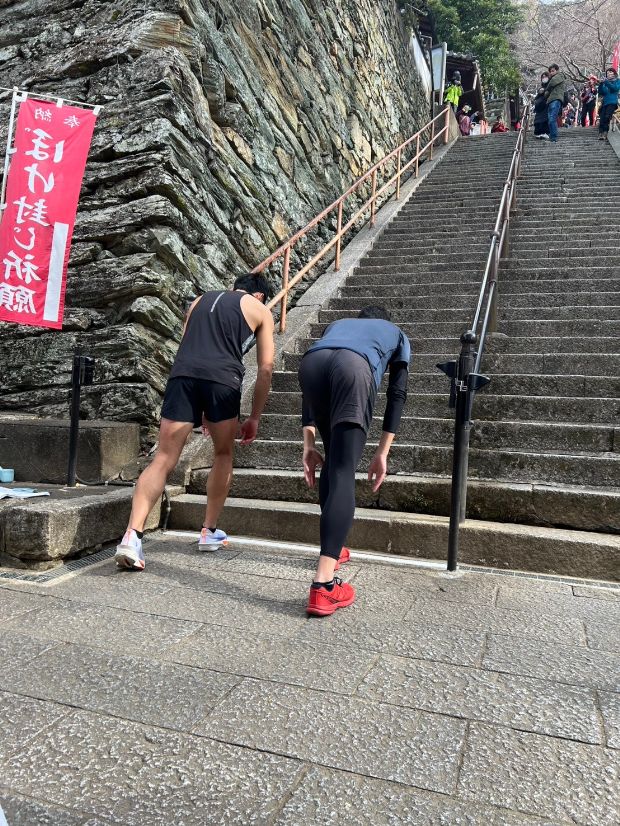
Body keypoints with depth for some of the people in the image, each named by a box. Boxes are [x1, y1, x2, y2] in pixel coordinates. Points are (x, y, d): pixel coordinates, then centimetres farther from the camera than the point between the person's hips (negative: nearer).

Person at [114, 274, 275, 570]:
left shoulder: (201, 300, 32)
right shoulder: (260, 310, 22)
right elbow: (266, 368, 16)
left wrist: (198, 411, 36)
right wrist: (254, 418, 22)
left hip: (182, 374, 3)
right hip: (223, 379, -2)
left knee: (163, 459, 0)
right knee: (223, 455, 19)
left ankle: (132, 535, -15)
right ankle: (209, 532, 25)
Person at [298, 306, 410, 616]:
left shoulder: (338, 324, 44)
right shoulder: (397, 334, 39)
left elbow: (309, 390, 31)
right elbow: (397, 395, 25)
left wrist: (308, 444, 25)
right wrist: (382, 454, 24)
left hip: (311, 362, 4)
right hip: (355, 366, -3)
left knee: (334, 460, 23)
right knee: (343, 473, -6)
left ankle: (332, 549, 33)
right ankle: (323, 585, -15)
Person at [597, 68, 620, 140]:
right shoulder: (605, 82, 20)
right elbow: (601, 92, 11)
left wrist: (606, 82, -12)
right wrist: (601, 84, -5)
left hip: (612, 102, -4)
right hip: (604, 102, 4)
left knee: (607, 117, -24)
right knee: (602, 118, -13)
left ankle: (605, 133, -25)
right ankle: (601, 134, -18)